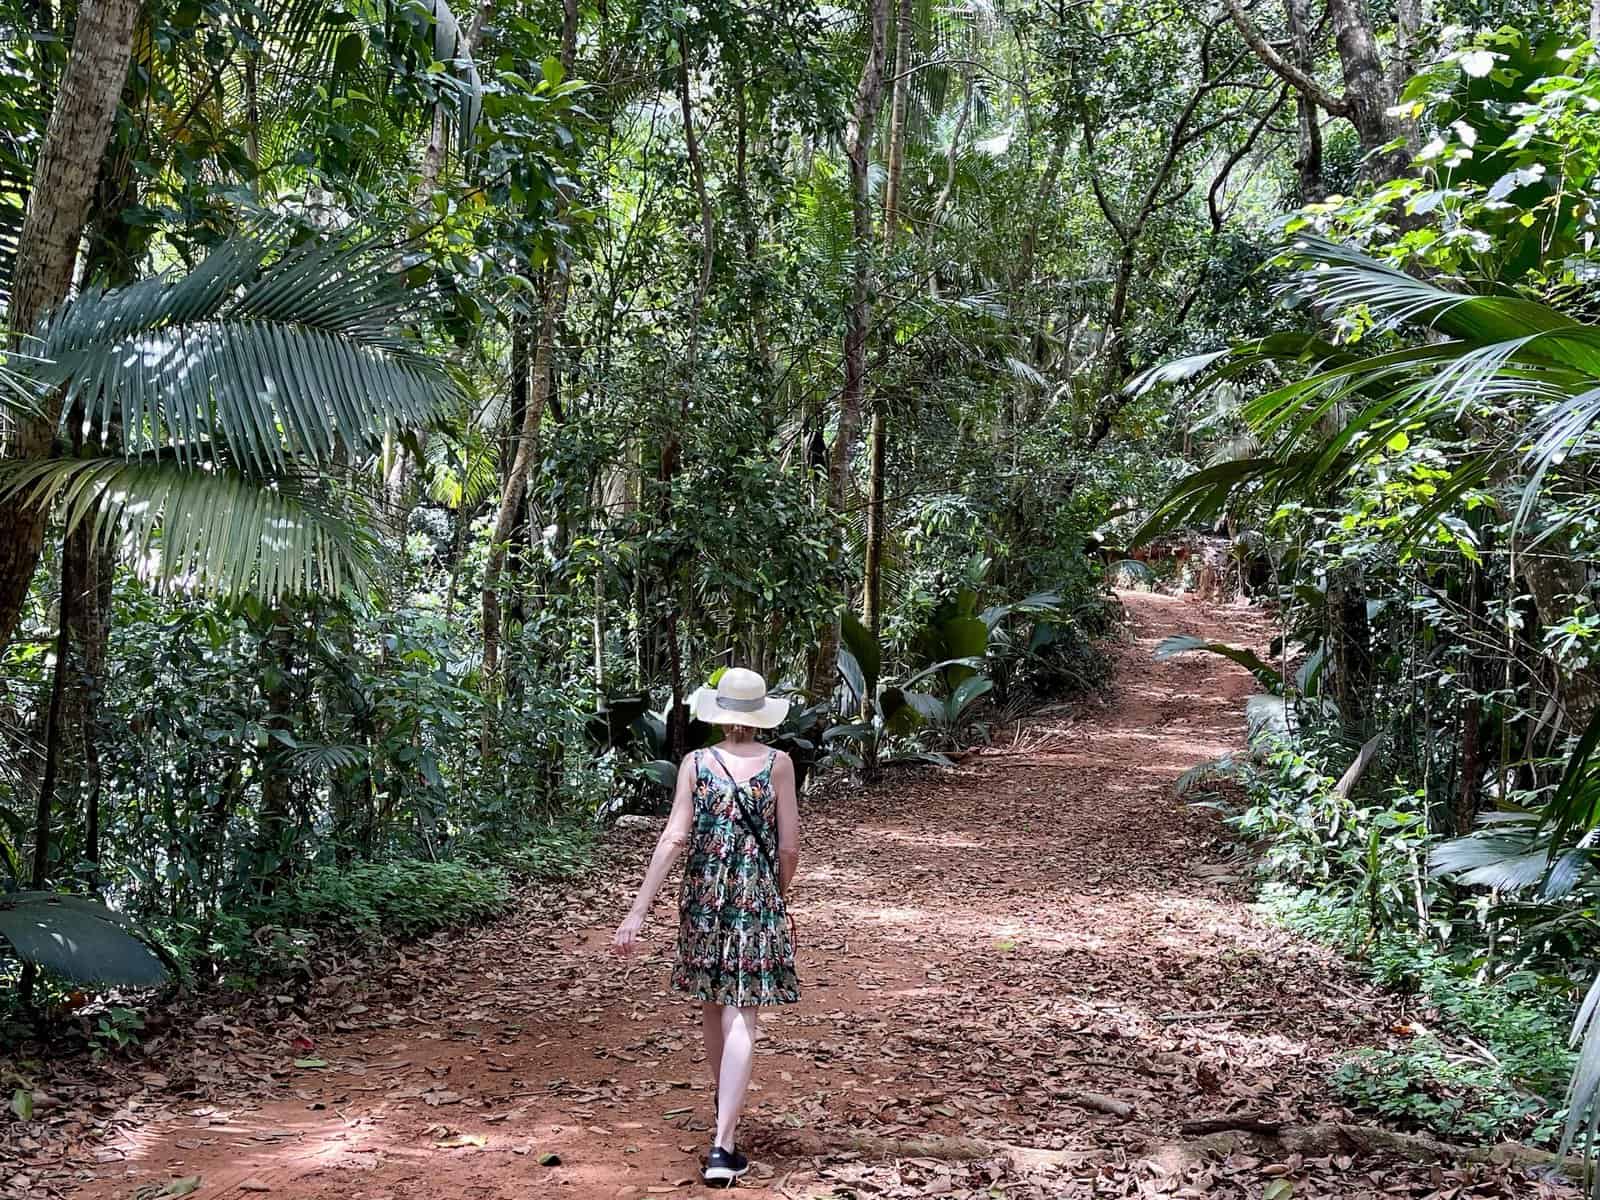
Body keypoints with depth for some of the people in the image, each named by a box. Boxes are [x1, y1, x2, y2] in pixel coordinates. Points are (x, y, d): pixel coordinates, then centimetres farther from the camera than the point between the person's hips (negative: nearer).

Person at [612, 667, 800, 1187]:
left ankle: (723, 1105, 43)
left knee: (712, 1005, 22)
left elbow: (674, 838, -11)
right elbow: (790, 847, -4)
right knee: (741, 1017, -4)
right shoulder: (778, 764, -5)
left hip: (704, 900, 2)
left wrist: (638, 912, -11)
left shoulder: (695, 764, -4)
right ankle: (722, 1145, -12)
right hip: (758, 901, -2)